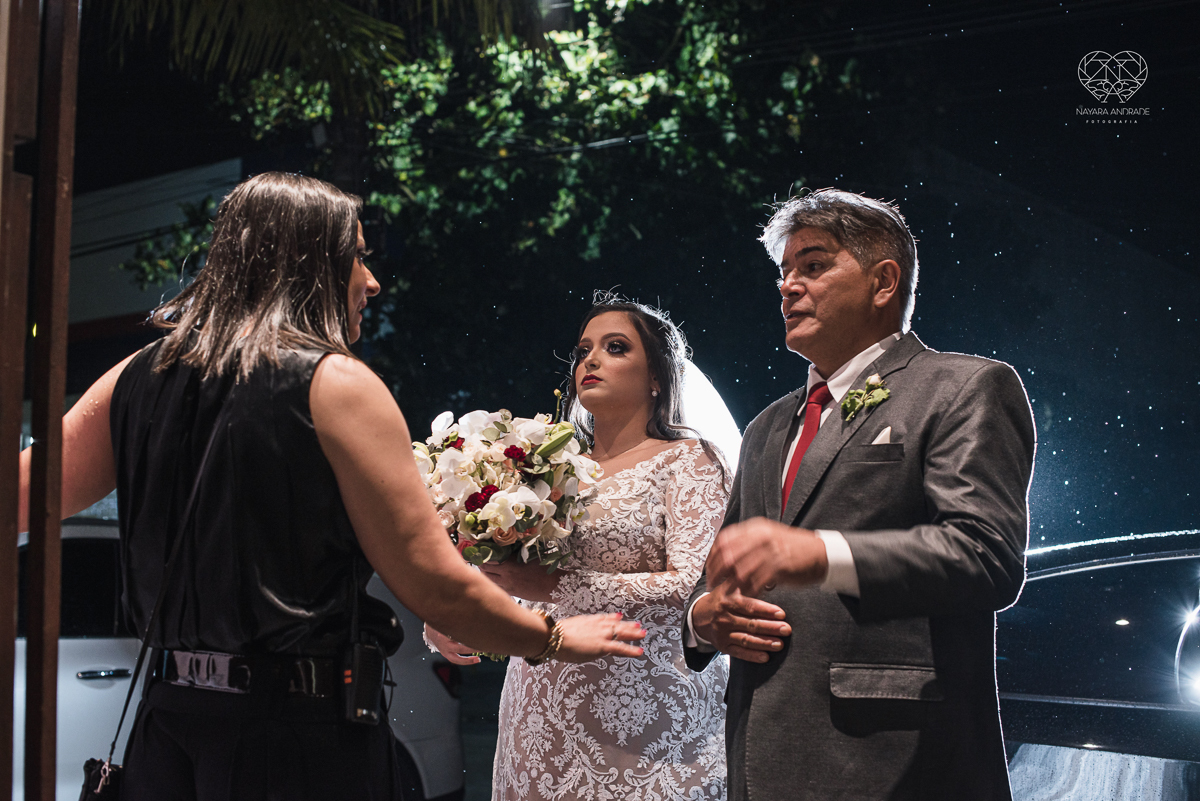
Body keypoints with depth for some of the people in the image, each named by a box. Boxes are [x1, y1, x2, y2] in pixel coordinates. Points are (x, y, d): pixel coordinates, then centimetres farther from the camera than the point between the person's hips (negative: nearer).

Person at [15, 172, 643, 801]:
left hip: (168, 725, 6)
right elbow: (434, 584, -14)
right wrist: (556, 639, 1)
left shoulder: (134, 378, 4)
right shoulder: (336, 384, -13)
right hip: (302, 736, -5)